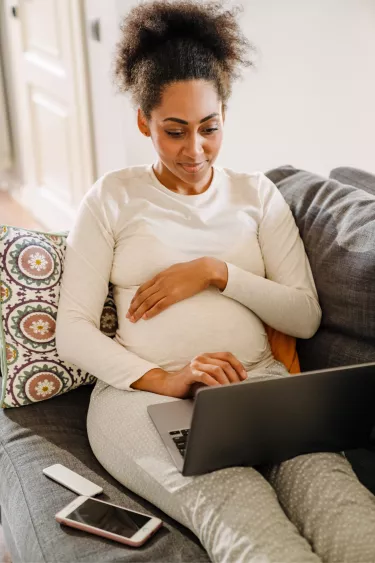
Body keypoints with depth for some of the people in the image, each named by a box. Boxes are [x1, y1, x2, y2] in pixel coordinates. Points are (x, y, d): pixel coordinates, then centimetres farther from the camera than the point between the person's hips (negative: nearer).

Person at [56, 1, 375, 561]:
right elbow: (72, 331, 2)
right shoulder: (113, 198, 10)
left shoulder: (257, 194, 18)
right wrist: (162, 379, -15)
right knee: (239, 513, -37)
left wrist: (215, 272, -4)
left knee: (328, 480, -32)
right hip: (146, 393, -2)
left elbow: (306, 317, 10)